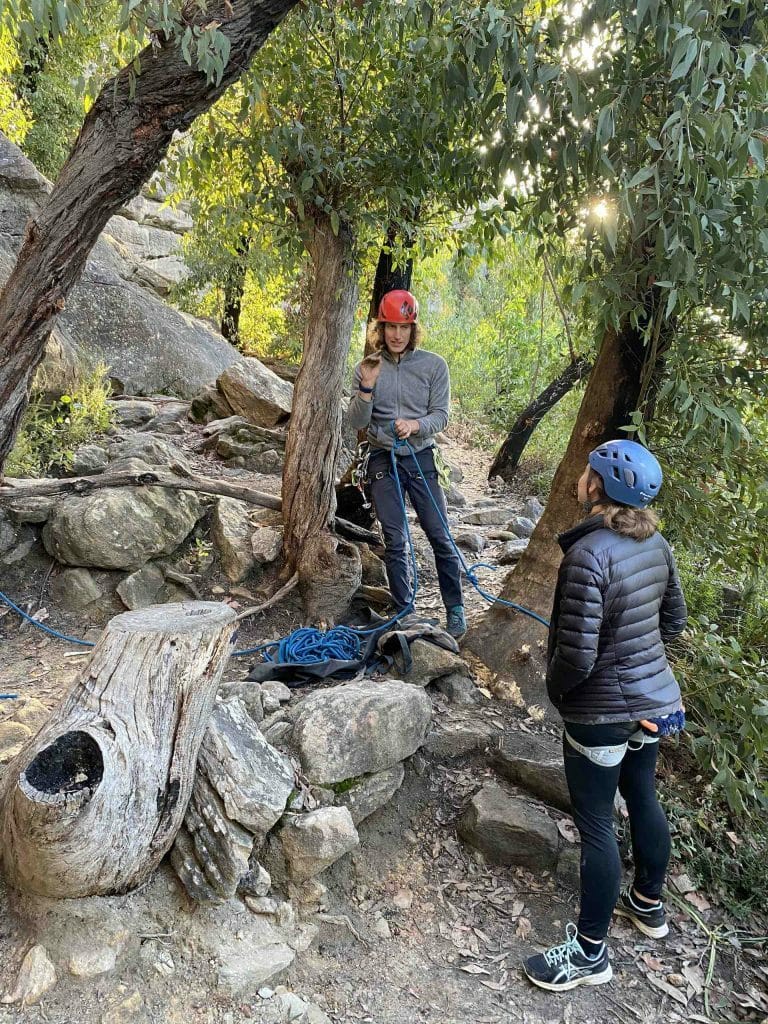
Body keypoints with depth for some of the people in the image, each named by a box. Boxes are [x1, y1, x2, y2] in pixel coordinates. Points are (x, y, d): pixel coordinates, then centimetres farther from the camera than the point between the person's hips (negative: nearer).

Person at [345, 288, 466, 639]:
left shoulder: (434, 365, -3)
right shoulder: (366, 368, 0)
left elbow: (441, 415, -4)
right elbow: (356, 422, -3)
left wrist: (415, 425, -24)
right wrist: (367, 387, -19)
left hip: (422, 459, -1)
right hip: (383, 462, 1)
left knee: (440, 537, 1)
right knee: (395, 542, 5)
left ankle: (455, 609, 15)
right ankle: (404, 612, 17)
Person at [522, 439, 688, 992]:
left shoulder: (588, 554, -28)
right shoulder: (655, 544, -3)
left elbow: (576, 655, -26)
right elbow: (674, 620, 10)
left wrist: (555, 688, -7)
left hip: (603, 712, -8)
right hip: (654, 699, 8)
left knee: (596, 825, 6)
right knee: (643, 800, 25)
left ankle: (590, 953, 24)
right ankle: (649, 904, 48)